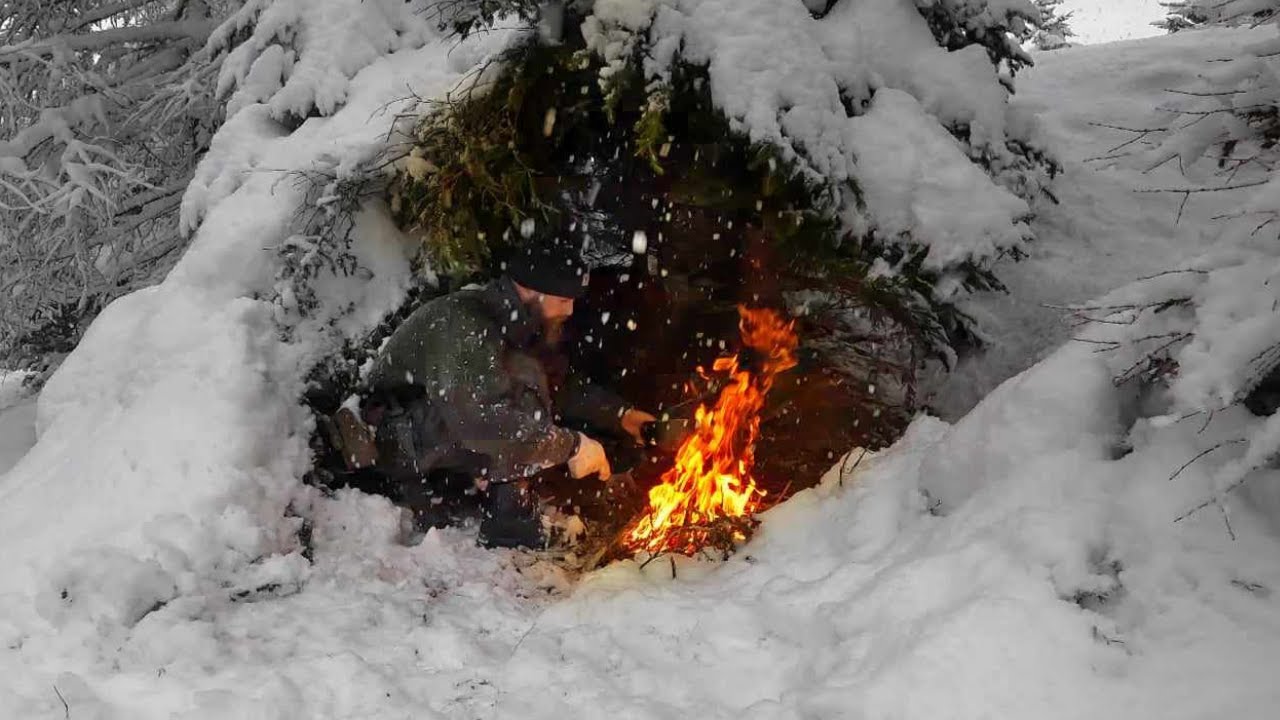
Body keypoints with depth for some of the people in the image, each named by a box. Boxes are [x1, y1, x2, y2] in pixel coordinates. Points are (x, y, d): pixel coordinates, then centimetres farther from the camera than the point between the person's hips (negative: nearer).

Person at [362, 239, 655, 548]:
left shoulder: (513, 323, 2)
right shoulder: (463, 325, -28)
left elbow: (559, 385, 16)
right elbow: (479, 420, -40)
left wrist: (619, 414, 7)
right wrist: (570, 445, -34)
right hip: (396, 440, -9)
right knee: (521, 378, -27)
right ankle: (509, 521, -18)